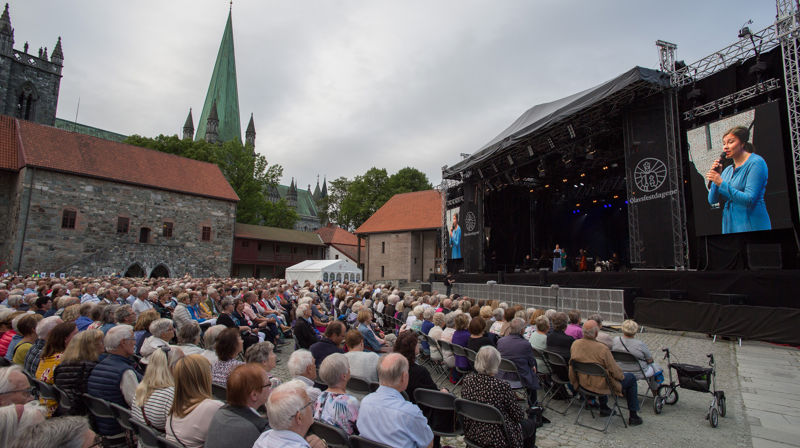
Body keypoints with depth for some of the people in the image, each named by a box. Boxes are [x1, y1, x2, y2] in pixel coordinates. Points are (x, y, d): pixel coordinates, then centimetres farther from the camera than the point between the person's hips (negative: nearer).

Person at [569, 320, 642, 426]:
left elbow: (572, 364, 2)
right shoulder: (602, 348, -28)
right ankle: (633, 416, 24)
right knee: (631, 378, 16)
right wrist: (622, 375, 6)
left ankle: (603, 407, 44)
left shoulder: (575, 344, -12)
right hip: (601, 386, -5)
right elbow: (615, 371, -17)